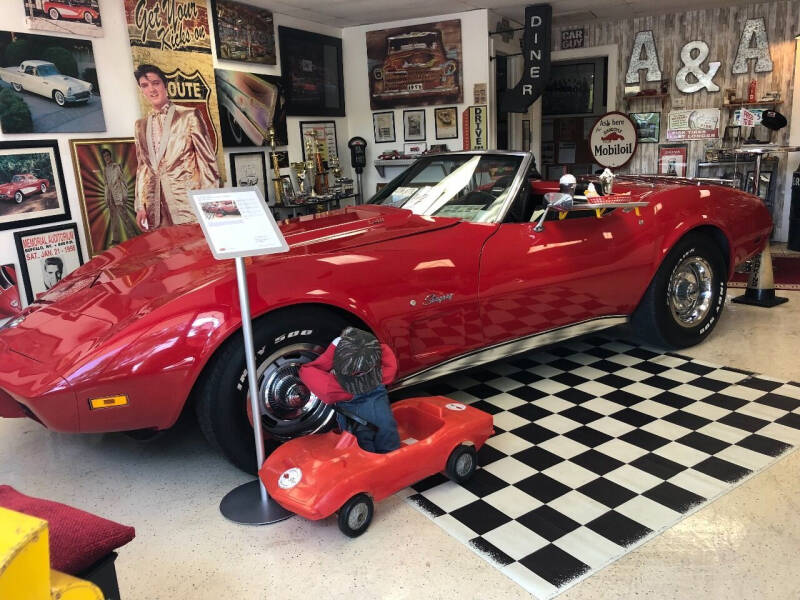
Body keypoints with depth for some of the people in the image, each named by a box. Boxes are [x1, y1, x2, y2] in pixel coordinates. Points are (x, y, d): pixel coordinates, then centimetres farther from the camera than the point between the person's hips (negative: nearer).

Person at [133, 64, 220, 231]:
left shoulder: (188, 115, 1)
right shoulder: (141, 125, 15)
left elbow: (207, 159, -2)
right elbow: (143, 166, 18)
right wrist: (140, 206, 11)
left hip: (187, 198, -4)